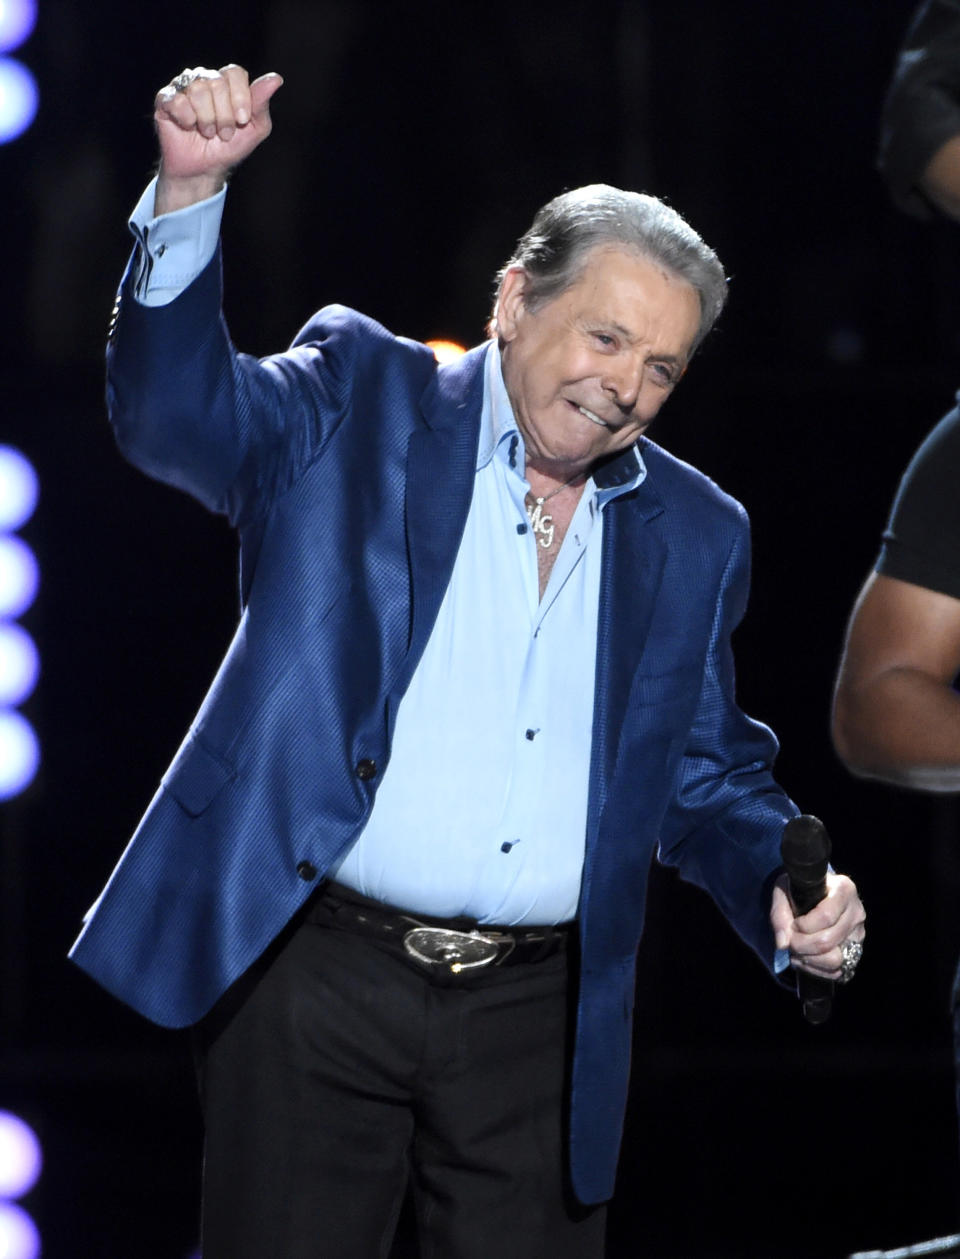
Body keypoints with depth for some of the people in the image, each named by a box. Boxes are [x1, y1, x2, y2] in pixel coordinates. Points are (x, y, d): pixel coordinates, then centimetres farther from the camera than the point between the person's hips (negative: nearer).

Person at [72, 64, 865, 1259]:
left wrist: (789, 891, -1)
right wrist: (191, 192, -26)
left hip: (536, 1017, 3)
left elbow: (706, 778, 20)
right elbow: (174, 409, -12)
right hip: (316, 979, -3)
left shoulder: (695, 534, 14)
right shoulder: (361, 407, 3)